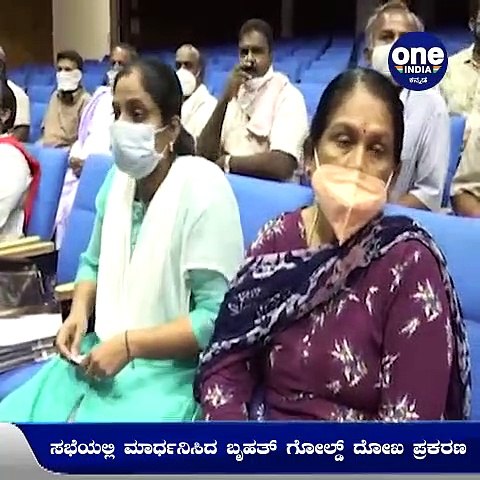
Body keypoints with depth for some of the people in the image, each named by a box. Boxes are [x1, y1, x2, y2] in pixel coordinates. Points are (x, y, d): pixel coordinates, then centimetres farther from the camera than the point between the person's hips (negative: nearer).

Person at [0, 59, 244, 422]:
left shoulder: (202, 187, -16)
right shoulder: (119, 179, 5)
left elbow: (218, 316, -18)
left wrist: (130, 345, -21)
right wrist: (79, 311, -1)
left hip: (172, 371, -6)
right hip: (105, 352, 7)